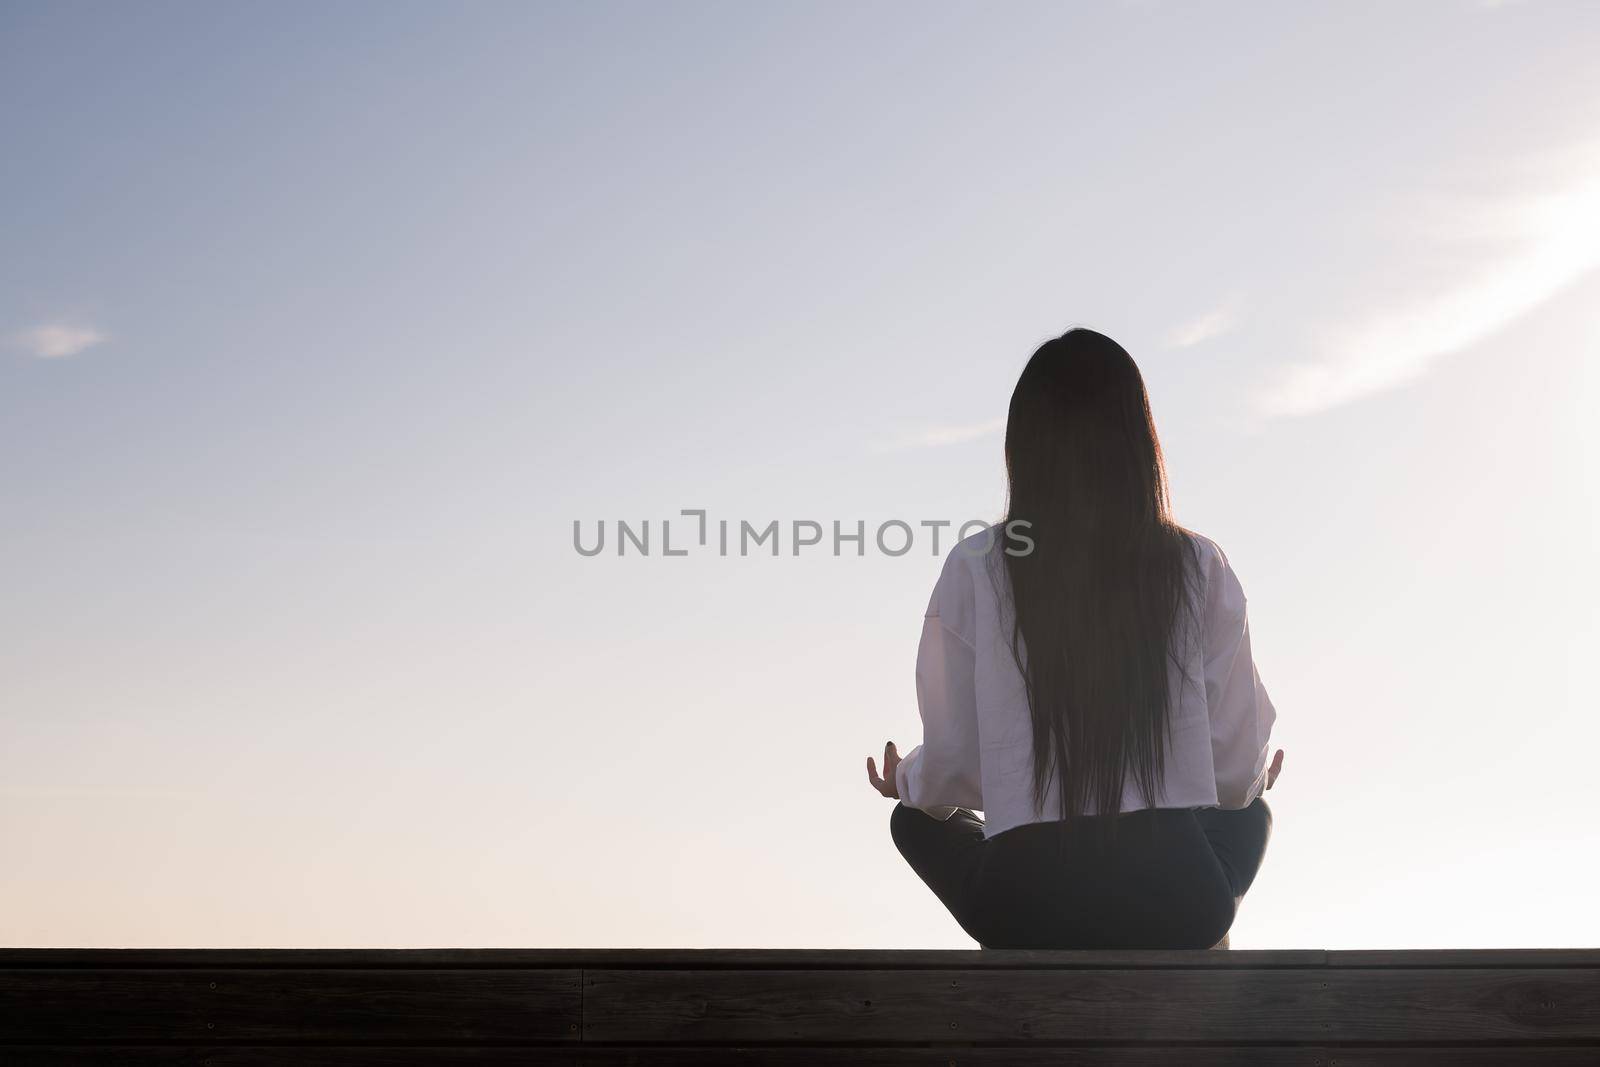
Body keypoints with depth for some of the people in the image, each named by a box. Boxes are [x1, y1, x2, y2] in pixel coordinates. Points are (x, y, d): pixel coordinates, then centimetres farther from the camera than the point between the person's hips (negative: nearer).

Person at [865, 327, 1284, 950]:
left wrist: (907, 784, 27)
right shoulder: (1200, 568, 0)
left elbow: (951, 773, 2)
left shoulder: (976, 571, -3)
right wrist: (1253, 782, 29)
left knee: (918, 822, 30)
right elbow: (1238, 769, 4)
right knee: (1249, 816, 35)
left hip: (1025, 915, -2)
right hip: (1176, 910, 2)